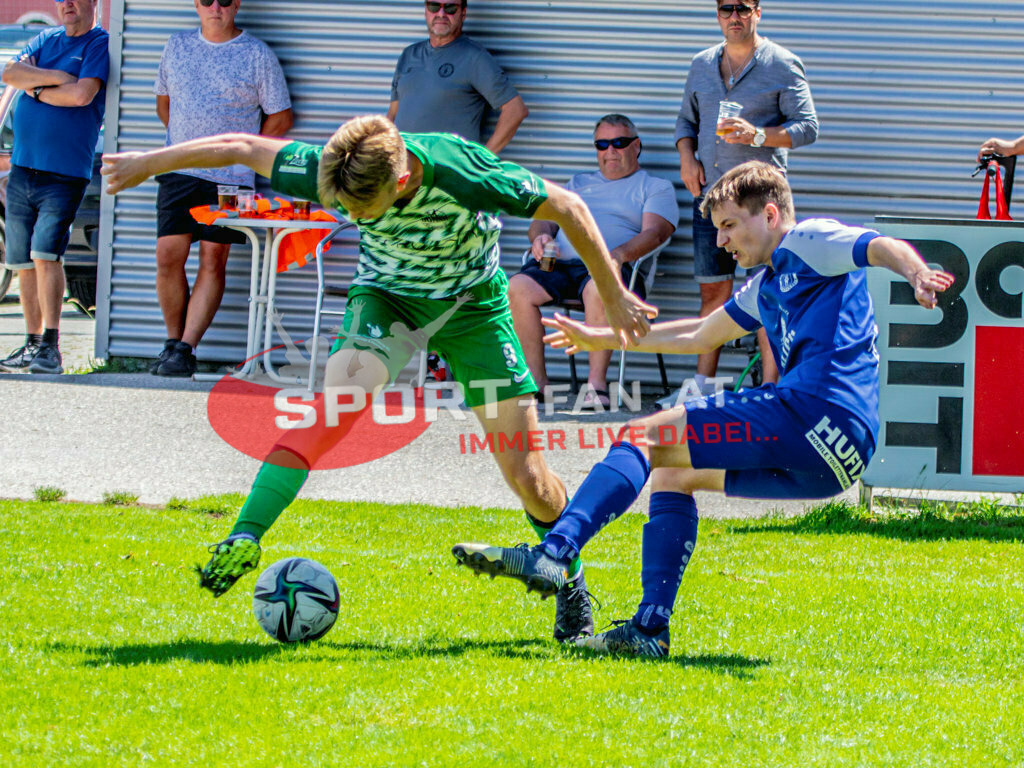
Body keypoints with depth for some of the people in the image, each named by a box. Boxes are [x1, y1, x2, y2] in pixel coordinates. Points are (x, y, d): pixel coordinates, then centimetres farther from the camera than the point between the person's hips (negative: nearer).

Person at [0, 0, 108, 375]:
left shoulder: (100, 45, -2)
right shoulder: (46, 40, 16)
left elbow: (82, 94, -17)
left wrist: (36, 90, -4)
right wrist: (55, 77, -11)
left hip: (65, 172, -6)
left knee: (45, 254, -18)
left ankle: (51, 348, -17)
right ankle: (32, 344, 17)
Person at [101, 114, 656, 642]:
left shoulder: (463, 174, -36)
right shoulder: (330, 172, -28)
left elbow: (568, 208, -22)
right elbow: (243, 148, -12)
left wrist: (614, 298, -13)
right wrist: (149, 163, -1)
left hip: (473, 301, -1)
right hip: (387, 292, 1)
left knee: (526, 475, -4)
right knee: (340, 396, -30)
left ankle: (570, 582, 22)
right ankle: (245, 537, -32)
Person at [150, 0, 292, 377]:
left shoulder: (258, 55, 0)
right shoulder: (177, 46, 11)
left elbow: (280, 118, 5)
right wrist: (183, 142, 15)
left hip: (230, 176, -3)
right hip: (180, 172, 3)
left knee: (213, 261, -5)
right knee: (168, 256, -5)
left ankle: (186, 350, -5)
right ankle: (173, 342, 8)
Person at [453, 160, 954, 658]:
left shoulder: (809, 242, 2)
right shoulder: (765, 288, 30)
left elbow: (884, 249, -16)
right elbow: (699, 337, 43)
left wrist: (917, 277, -39)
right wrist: (604, 338, 49)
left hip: (819, 411, -10)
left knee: (647, 437, -11)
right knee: (673, 474, 22)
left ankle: (552, 555, -23)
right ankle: (649, 630, 12)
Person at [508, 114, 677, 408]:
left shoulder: (655, 187, 16)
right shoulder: (578, 183, 33)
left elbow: (653, 233, -1)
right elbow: (545, 219, 26)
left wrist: (619, 253, -22)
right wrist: (540, 236, 0)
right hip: (559, 262, 5)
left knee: (598, 288, -41)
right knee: (518, 287, -27)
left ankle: (597, 384, -35)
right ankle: (536, 381, -22)